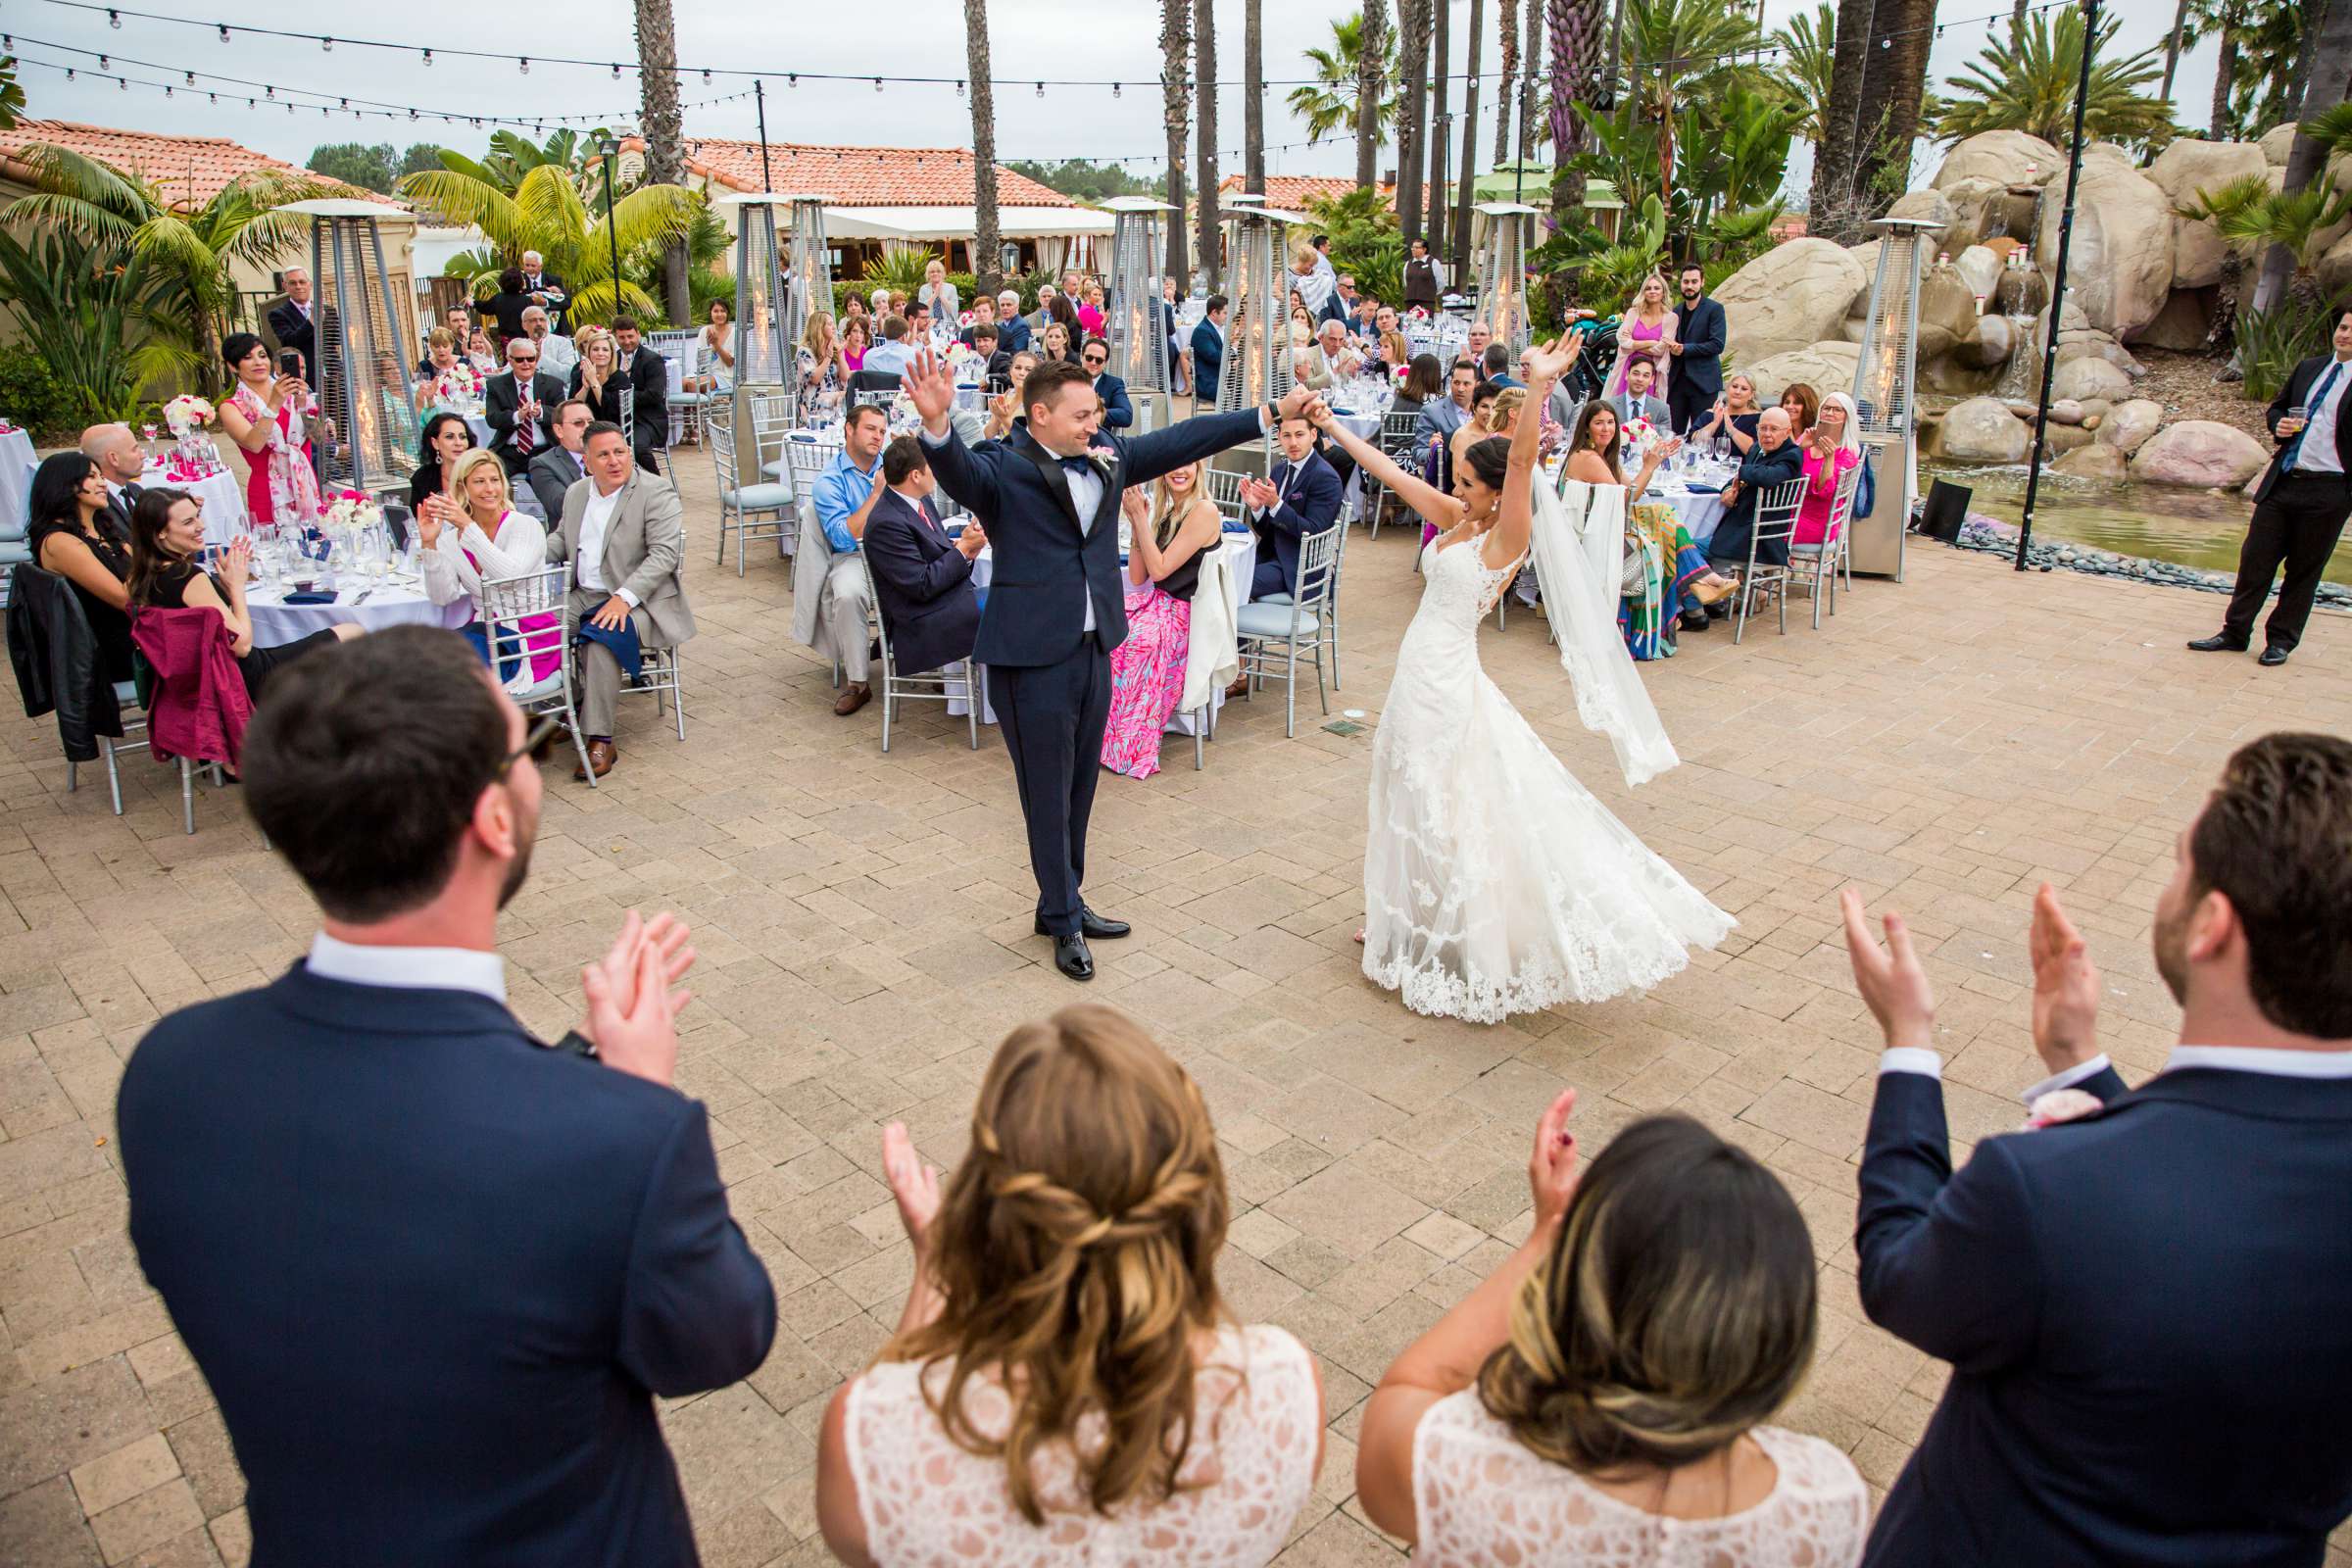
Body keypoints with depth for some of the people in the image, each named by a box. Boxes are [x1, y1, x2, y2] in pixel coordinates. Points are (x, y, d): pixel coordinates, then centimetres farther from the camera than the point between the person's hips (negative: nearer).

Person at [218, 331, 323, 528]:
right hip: (268, 496, -2)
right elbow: (254, 444, -17)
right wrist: (274, 404, -28)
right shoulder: (231, 407, 1)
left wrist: (303, 404, -20)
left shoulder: (290, 393, 7)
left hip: (308, 490, 2)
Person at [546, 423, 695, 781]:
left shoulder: (655, 492, -8)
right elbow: (562, 538, 27)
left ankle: (600, 742, -28)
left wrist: (624, 598, -27)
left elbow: (664, 554, -16)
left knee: (601, 637, -34)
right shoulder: (576, 493, 14)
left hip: (639, 600, -6)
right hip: (584, 596, 7)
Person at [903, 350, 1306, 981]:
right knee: (1048, 797, 6)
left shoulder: (1106, 456, 7)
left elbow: (1181, 440, 12)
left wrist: (1269, 415, 13)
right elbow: (959, 472, -34)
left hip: (1094, 649, 7)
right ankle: (1064, 921, 22)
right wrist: (938, 425, -56)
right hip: (1032, 658, -7)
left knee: (1078, 788, 18)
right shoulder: (1002, 468, -13)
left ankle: (1064, 904, 34)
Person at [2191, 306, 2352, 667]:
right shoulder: (2308, 368, 11)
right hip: (2282, 481, 5)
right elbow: (2277, 406, 23)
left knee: (2304, 570, 7)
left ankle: (2281, 640, 17)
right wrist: (2278, 425, -1)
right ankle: (2235, 632, 14)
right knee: (2255, 558, 6)